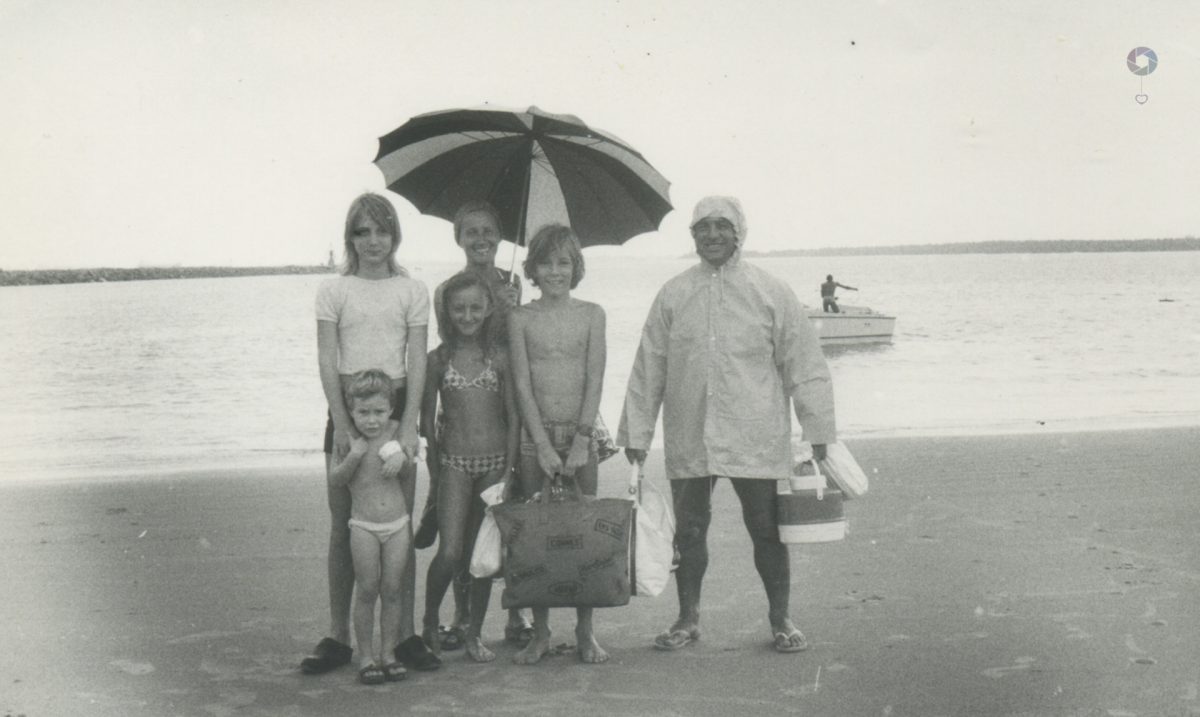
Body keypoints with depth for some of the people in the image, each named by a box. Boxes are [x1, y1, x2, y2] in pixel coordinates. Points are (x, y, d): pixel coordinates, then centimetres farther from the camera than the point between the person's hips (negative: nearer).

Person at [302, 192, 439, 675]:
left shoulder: (412, 291, 5)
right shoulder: (333, 291, 5)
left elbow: (417, 363, 0)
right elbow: (327, 363, -1)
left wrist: (408, 426, -10)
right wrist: (342, 424, -12)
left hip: (397, 404, 0)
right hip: (347, 405, 0)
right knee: (344, 525, 3)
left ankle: (406, 635, 9)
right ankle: (337, 636, 10)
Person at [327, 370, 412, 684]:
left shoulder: (396, 431, 1)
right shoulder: (349, 440, -4)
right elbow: (334, 481, -5)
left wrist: (400, 459, -9)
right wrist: (353, 456, -20)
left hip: (398, 524, 2)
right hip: (364, 527, -2)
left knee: (392, 590, 4)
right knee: (367, 590, -1)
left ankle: (389, 653, 14)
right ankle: (366, 656, 8)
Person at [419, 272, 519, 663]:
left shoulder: (500, 355, 1)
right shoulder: (437, 359, 1)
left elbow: (513, 416, 2)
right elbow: (427, 421, 5)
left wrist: (508, 471, -3)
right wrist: (436, 473, 1)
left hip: (495, 462, 1)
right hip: (454, 463, -1)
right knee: (450, 554, -10)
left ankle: (474, 633, 21)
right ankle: (430, 620, 15)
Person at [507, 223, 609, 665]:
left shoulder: (591, 315, 4)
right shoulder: (521, 318, 3)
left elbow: (595, 380, -1)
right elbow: (522, 384, -3)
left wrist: (581, 441, -10)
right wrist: (543, 444, -11)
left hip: (581, 434, 0)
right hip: (535, 435, 0)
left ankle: (585, 631, 12)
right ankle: (540, 633, 11)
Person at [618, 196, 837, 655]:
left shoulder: (770, 293, 1)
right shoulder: (673, 296, 6)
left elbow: (804, 366, 3)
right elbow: (648, 370, 9)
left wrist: (817, 430, 0)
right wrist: (636, 432, 7)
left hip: (756, 439, -2)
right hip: (688, 440, 2)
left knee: (767, 530, 5)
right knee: (688, 530, 10)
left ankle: (781, 620, 21)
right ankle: (687, 620, 24)